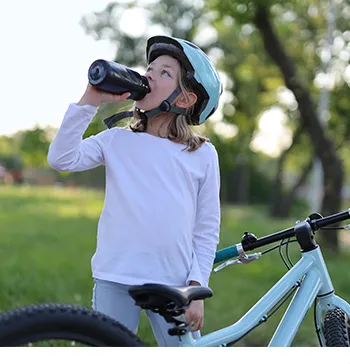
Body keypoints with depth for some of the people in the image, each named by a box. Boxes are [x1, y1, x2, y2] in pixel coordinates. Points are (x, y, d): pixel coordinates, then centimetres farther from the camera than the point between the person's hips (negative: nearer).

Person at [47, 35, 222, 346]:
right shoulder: (117, 140, 6)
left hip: (173, 285, 0)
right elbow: (62, 158, -7)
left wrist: (197, 288, -3)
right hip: (115, 280, 0)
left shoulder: (203, 154, 4)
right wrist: (91, 100, -9)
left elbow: (208, 228, 4)